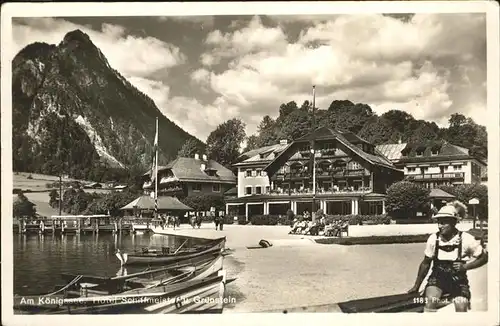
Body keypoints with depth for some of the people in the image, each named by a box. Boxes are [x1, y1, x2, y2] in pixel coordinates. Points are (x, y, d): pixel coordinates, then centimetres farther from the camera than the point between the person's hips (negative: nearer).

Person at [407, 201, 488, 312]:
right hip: (437, 278, 0)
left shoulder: (466, 239, -13)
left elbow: (484, 257, -1)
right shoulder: (433, 239, -8)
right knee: (430, 300, -27)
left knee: (461, 309, -17)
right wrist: (416, 286, 8)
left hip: (458, 280, 0)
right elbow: (426, 263, 4)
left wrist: (465, 266, -16)